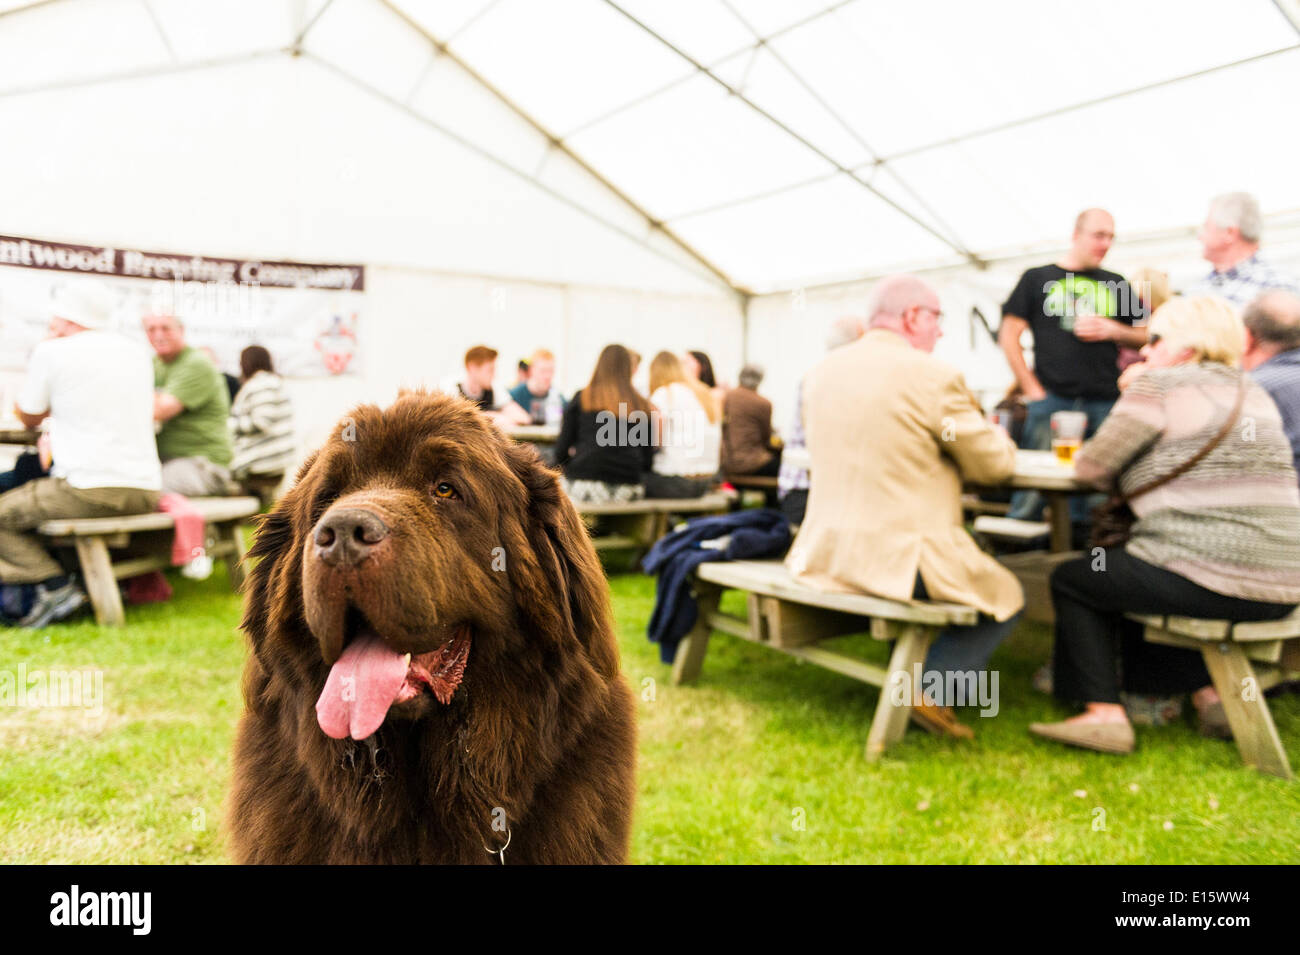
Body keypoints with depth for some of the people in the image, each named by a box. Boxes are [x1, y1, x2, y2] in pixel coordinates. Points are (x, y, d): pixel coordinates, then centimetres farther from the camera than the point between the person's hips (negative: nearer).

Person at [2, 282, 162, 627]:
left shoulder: (52, 352, -2)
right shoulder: (137, 353, 14)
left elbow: (29, 417, 12)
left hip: (88, 490, -7)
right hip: (145, 493, 7)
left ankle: (56, 586, -7)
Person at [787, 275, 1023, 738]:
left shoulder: (822, 370, 7)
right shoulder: (934, 376, -13)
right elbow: (995, 465, -3)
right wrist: (996, 434, 19)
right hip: (901, 559, -7)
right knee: (1006, 597, 17)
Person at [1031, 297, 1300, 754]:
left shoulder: (1160, 386, -6)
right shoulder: (1253, 391, 18)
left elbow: (1091, 468, -6)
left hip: (1207, 578, -8)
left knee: (1072, 580, 11)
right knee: (1137, 579, 30)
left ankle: (1103, 712, 5)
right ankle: (1207, 692, 21)